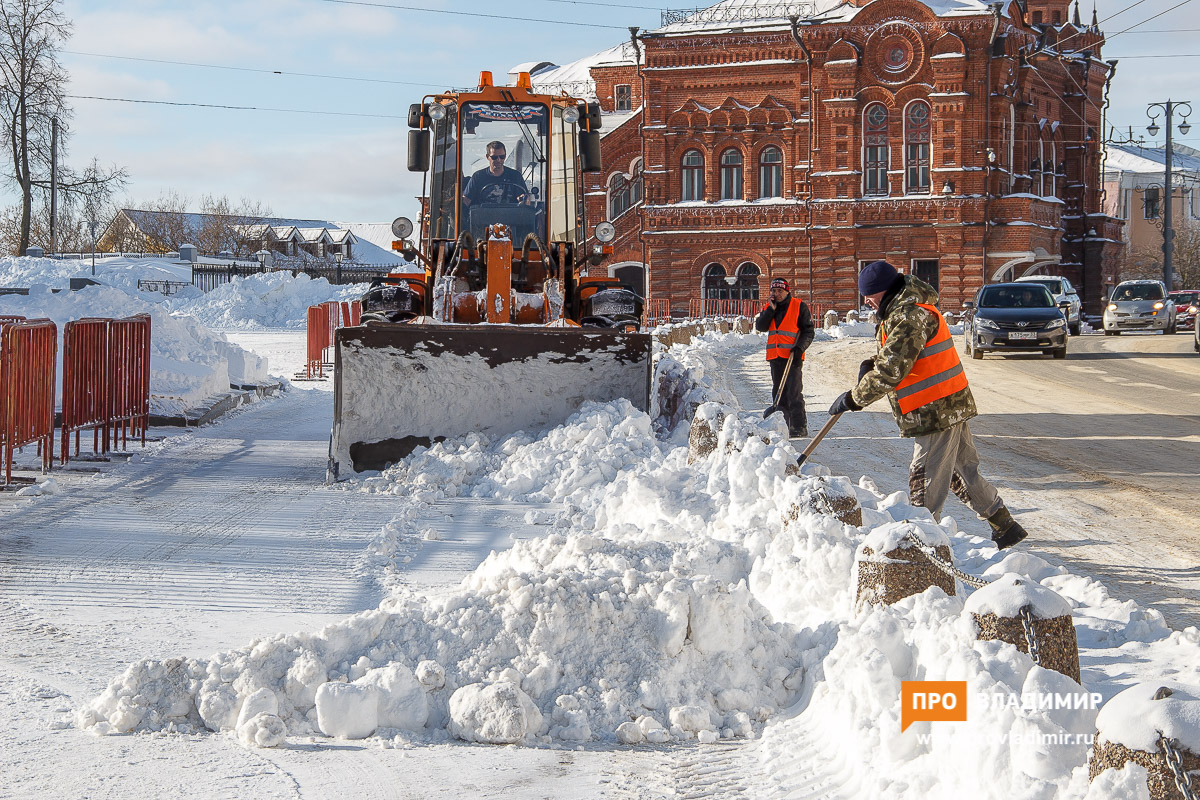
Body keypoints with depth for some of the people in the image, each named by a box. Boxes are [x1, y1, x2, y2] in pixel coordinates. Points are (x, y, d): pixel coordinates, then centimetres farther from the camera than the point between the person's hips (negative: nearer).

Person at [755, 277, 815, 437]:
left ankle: (799, 427, -12)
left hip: (793, 357, -6)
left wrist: (799, 348, -14)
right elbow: (760, 327, 1)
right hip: (775, 357, 6)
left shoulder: (800, 306, -1)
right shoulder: (768, 308, 14)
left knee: (794, 393, -12)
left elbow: (808, 331, -2)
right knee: (779, 393, 9)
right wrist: (771, 310, -8)